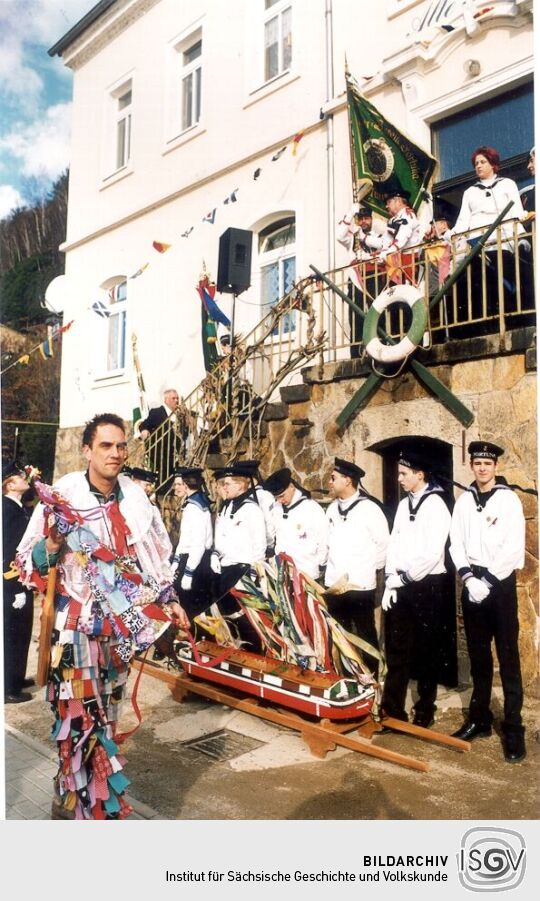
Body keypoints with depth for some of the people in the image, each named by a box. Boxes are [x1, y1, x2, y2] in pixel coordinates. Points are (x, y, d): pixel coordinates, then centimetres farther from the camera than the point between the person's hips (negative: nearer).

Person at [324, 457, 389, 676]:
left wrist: (368, 570, 0)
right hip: (334, 584, 6)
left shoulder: (369, 508, -10)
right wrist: (331, 569, 9)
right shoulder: (332, 508, 8)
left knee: (366, 636, 7)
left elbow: (385, 545, -4)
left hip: (360, 585, -5)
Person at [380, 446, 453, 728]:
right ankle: (392, 709, 13)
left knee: (427, 650, 7)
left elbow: (433, 553, -16)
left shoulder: (435, 505, -9)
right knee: (396, 648, 6)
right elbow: (394, 545, 9)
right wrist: (391, 581, 0)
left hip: (427, 584, -6)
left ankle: (425, 710, 20)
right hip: (401, 584, 6)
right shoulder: (403, 504, 11)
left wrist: (405, 577, -11)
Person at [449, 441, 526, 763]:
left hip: (501, 584, -4)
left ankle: (513, 729, 7)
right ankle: (480, 719, 23)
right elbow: (457, 544, 6)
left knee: (508, 658, -1)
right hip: (472, 585, 4)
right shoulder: (464, 501, 8)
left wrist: (488, 581, -14)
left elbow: (514, 548, -11)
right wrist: (469, 577, -7)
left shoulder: (508, 499, -5)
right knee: (479, 657, 12)